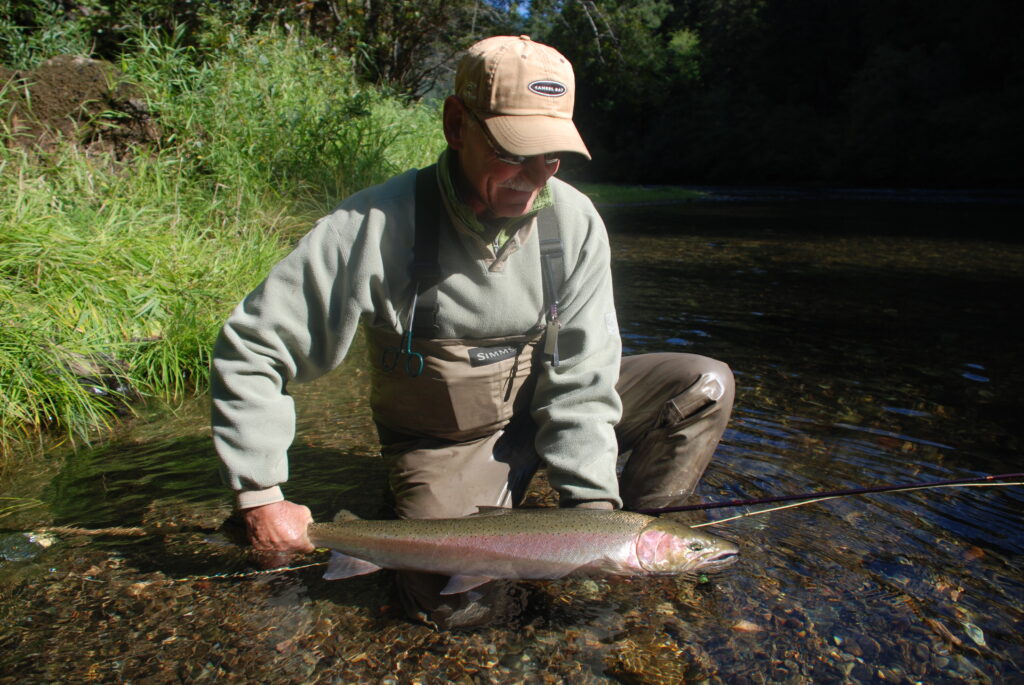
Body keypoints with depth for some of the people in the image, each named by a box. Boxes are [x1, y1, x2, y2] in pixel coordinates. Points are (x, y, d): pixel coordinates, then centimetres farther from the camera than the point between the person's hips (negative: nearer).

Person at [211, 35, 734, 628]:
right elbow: (248, 350, -18)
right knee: (458, 604, -21)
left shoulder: (574, 220, -14)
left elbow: (580, 379, -12)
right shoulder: (379, 225, -24)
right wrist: (260, 494, -20)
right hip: (447, 440, -3)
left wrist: (593, 505, -21)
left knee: (705, 385, -12)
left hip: (546, 407, 4)